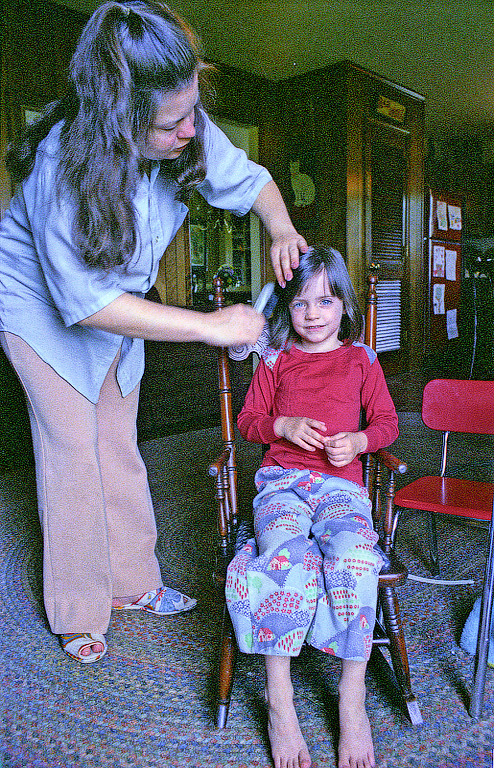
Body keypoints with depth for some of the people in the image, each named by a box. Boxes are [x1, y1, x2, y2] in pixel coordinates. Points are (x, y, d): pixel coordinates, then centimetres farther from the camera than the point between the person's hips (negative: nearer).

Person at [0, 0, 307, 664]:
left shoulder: (188, 132, -21)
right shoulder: (63, 162, -36)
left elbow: (249, 179, -3)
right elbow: (87, 302, -38)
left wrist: (281, 229, -25)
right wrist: (210, 326, -38)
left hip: (122, 303, 5)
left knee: (118, 445, 11)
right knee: (73, 449, -5)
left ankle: (132, 581, 26)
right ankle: (77, 613, 13)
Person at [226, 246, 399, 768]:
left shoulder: (360, 359, 14)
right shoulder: (275, 359, 14)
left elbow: (387, 422, 16)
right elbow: (248, 420, 16)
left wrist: (357, 441, -6)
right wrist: (284, 425, -5)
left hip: (341, 483, 0)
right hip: (281, 480, 0)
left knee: (353, 555, -32)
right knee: (287, 554, -32)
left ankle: (353, 700, -15)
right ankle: (279, 701, -19)